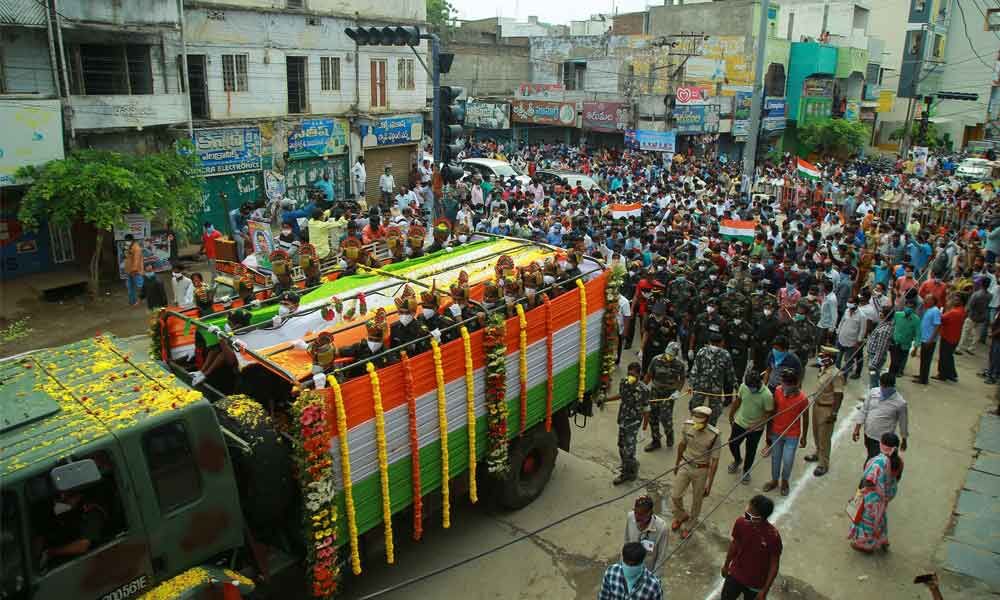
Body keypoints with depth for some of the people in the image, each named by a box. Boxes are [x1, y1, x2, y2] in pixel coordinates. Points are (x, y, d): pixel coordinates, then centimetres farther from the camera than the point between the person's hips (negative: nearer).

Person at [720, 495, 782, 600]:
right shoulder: (740, 523, -21)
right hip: (735, 575, 3)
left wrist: (764, 590, -11)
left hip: (756, 583, -3)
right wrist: (726, 564, 13)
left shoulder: (772, 536, -31)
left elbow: (774, 565, -17)